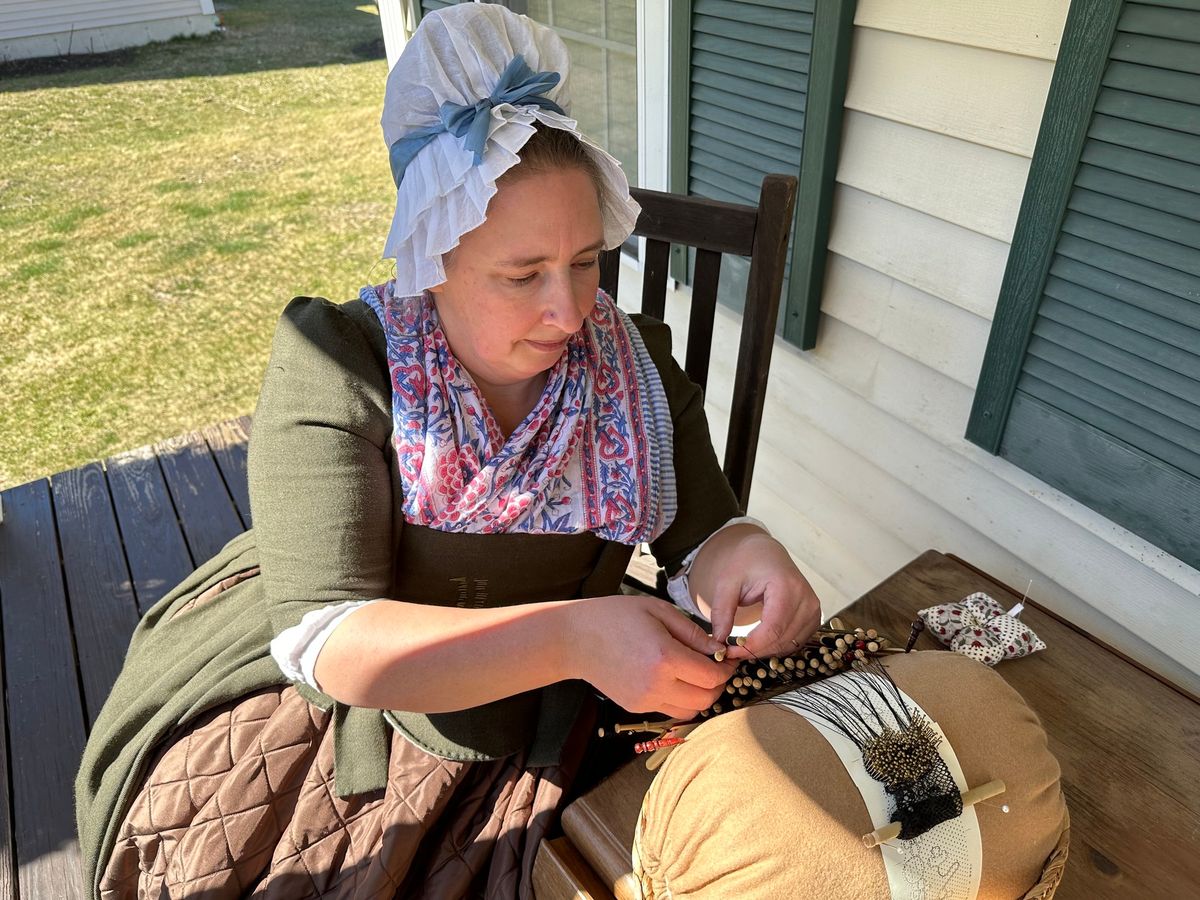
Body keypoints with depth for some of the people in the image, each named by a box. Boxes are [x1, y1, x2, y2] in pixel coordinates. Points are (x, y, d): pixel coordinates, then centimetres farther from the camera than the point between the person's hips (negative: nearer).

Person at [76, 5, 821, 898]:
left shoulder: (634, 363, -7)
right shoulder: (337, 360, -18)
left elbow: (702, 535, -5)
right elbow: (324, 637, -25)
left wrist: (741, 554, -30)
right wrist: (572, 634, -38)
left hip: (520, 719, 2)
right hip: (311, 693, -1)